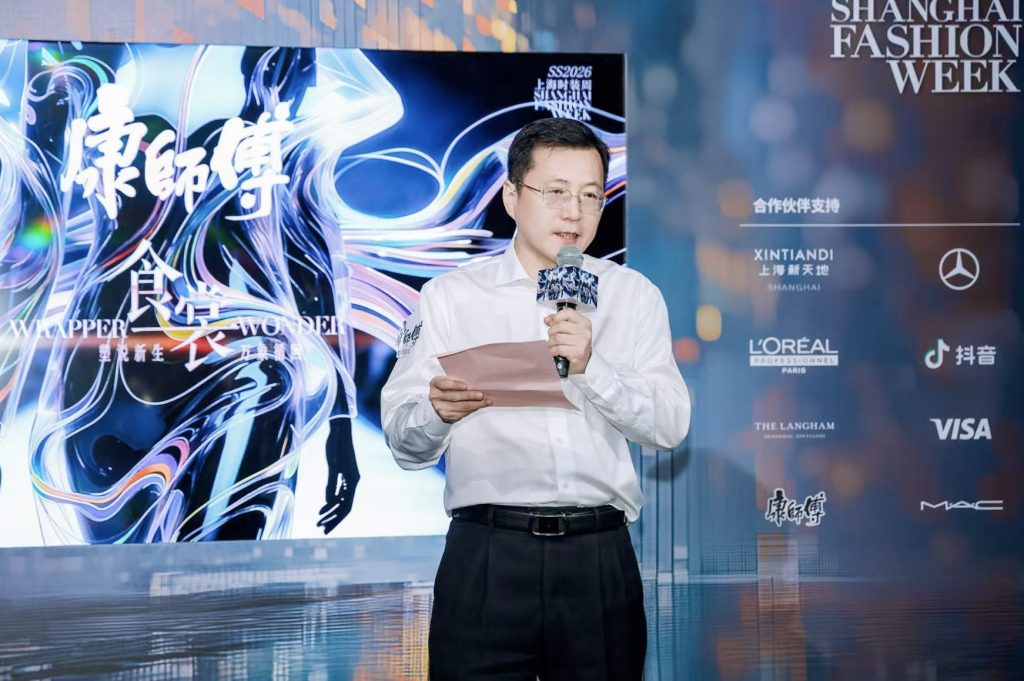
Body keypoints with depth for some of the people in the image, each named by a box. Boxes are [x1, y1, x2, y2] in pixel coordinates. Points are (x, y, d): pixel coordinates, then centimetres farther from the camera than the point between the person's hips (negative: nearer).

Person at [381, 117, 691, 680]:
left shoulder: (633, 295, 9)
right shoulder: (449, 296, 6)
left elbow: (670, 426, -2)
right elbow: (403, 442, 0)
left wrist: (590, 367, -17)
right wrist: (437, 411, -22)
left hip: (599, 555, 1)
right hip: (487, 556, -1)